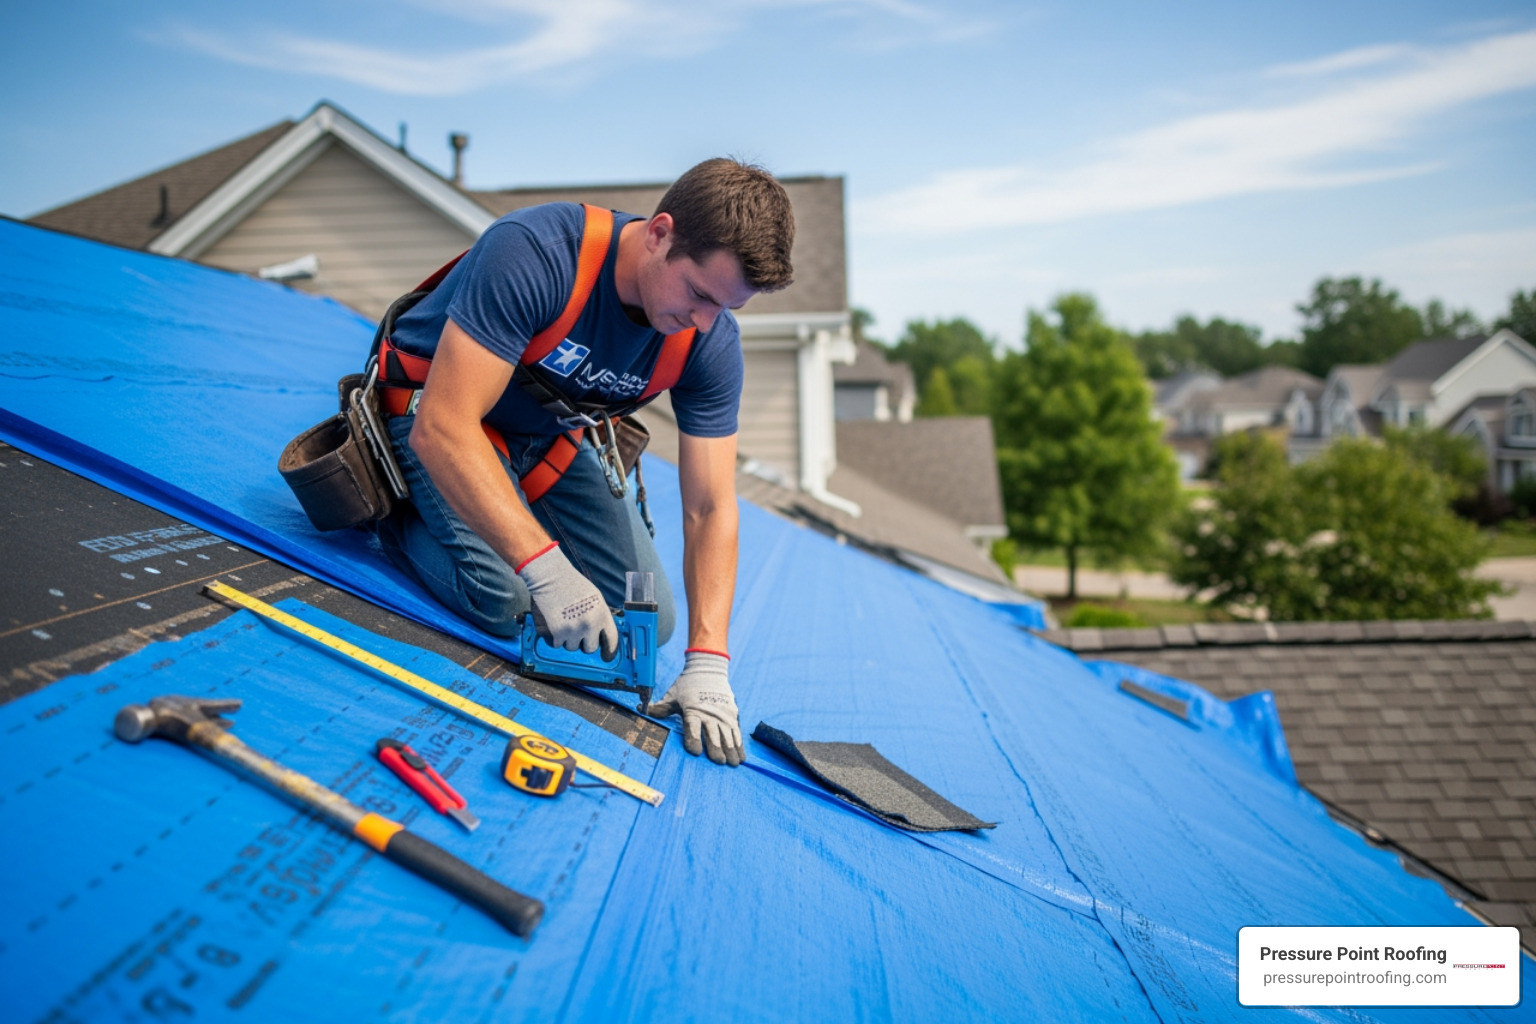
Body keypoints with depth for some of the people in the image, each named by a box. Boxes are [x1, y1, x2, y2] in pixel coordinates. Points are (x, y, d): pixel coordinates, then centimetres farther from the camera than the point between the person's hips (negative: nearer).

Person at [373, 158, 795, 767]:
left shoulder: (711, 342, -21)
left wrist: (707, 664, -28)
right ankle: (397, 512, 4)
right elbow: (444, 427, -41)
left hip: (549, 433, 5)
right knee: (503, 598, -27)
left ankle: (506, 504, 21)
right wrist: (545, 567, -49)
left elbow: (710, 509, -18)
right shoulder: (535, 252, -38)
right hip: (437, 404, -5)